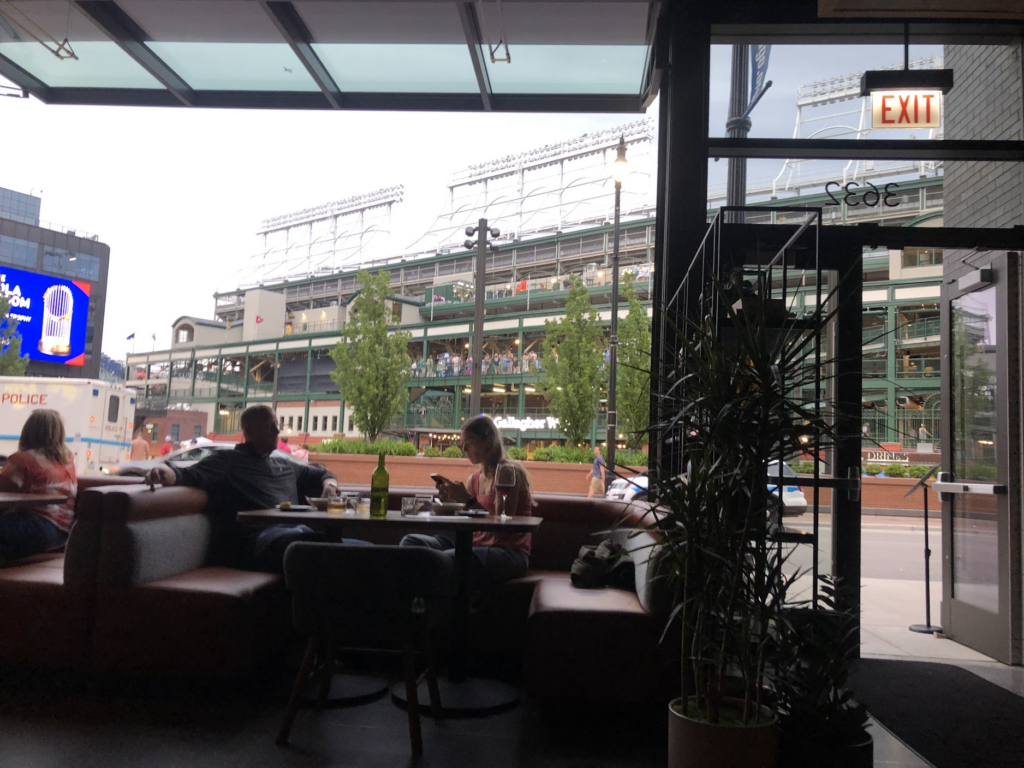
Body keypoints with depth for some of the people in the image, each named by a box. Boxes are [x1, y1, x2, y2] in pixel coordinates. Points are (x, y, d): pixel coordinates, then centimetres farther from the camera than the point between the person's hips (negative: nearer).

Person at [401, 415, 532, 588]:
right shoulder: (474, 479, 15)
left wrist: (469, 501, -19)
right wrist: (450, 500, -3)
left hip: (509, 553, -8)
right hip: (477, 546, 8)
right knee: (411, 541, -7)